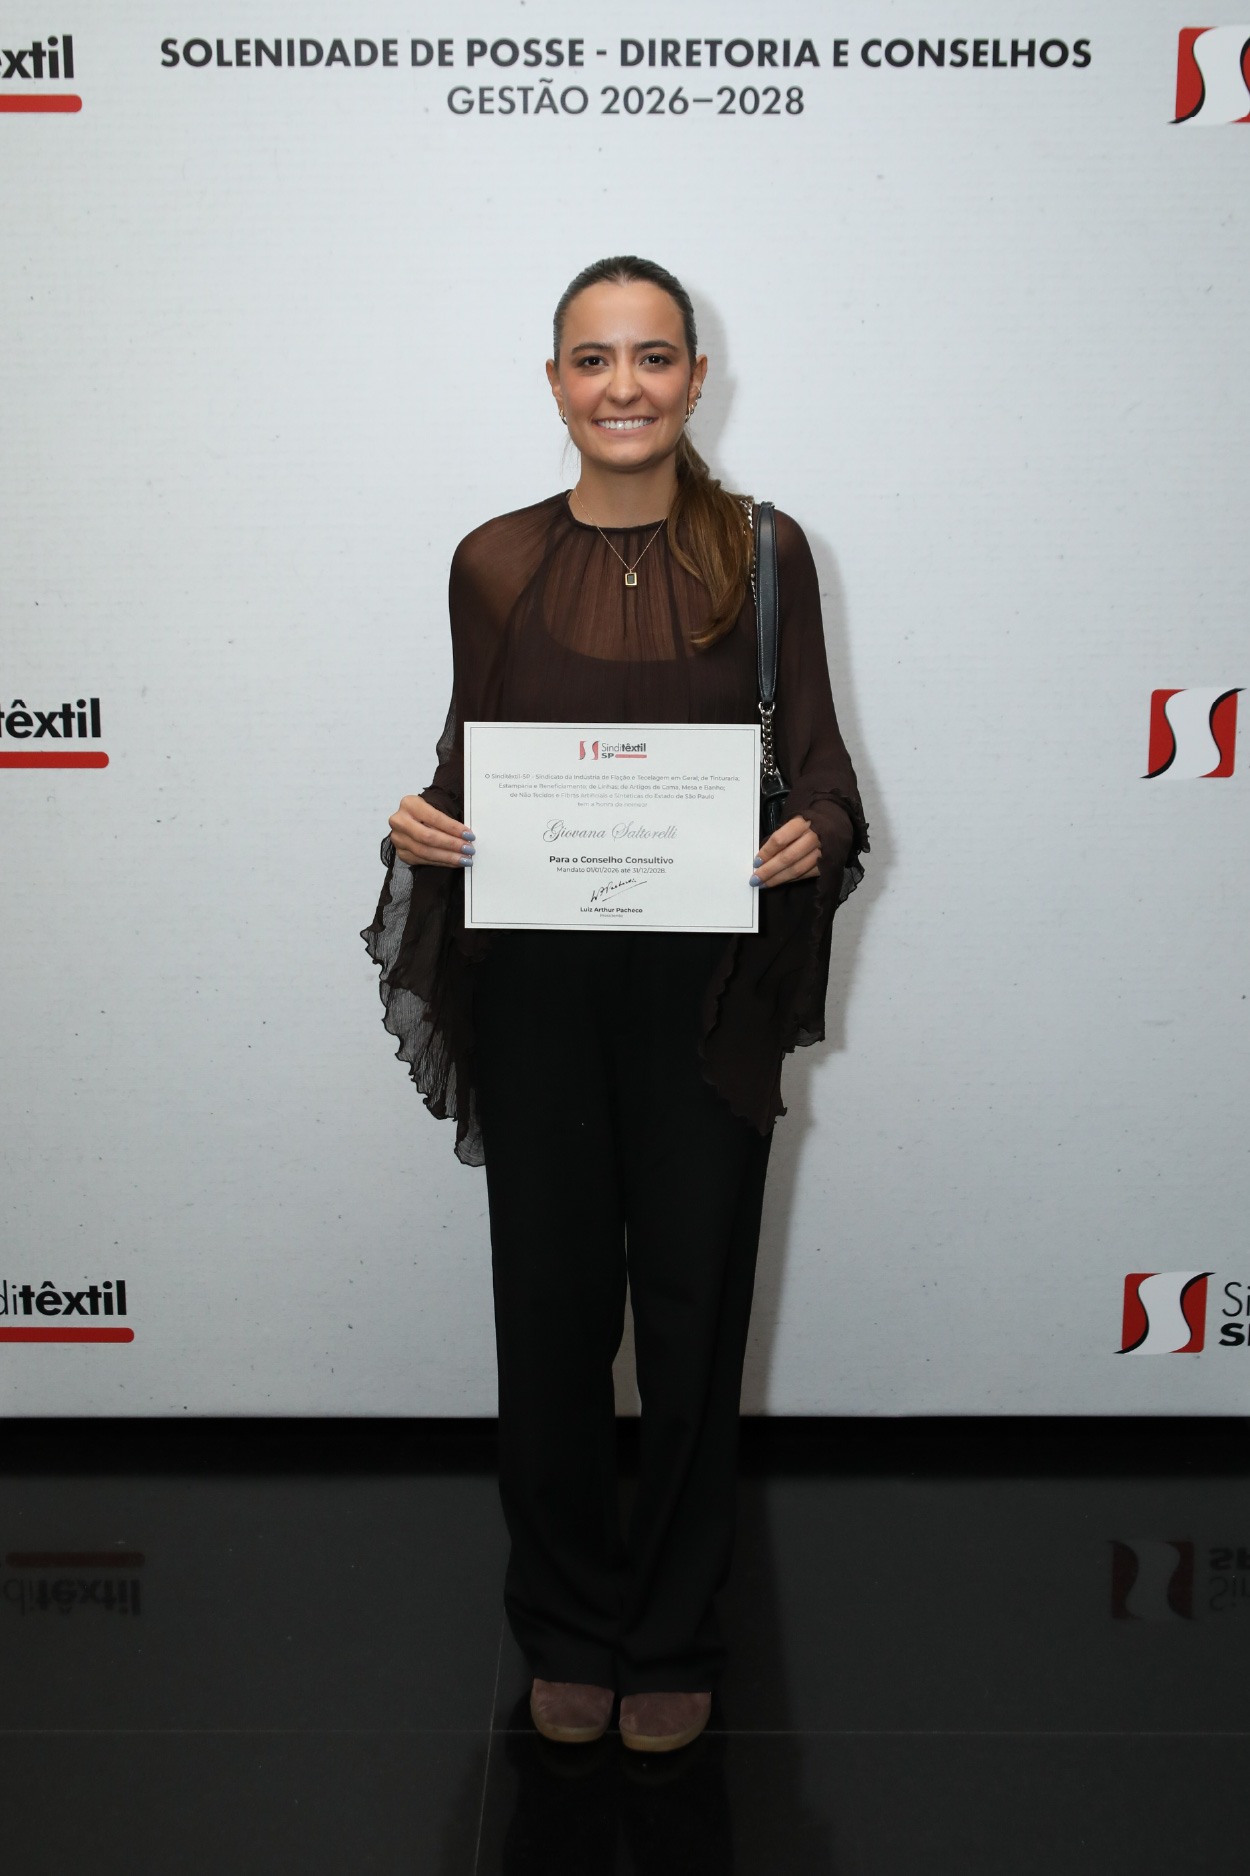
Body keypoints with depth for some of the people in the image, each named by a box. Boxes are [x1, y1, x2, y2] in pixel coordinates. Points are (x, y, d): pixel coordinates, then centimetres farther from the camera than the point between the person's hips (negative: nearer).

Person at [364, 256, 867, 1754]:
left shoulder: (764, 551, 1)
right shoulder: (495, 562, 4)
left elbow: (820, 770, 2)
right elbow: (467, 768, 10)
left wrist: (815, 835, -19)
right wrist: (422, 827, -11)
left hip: (706, 992, -1)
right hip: (537, 988, 1)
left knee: (693, 1313, 6)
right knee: (550, 1311, 8)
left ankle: (671, 1640, 27)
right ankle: (567, 1628, 30)